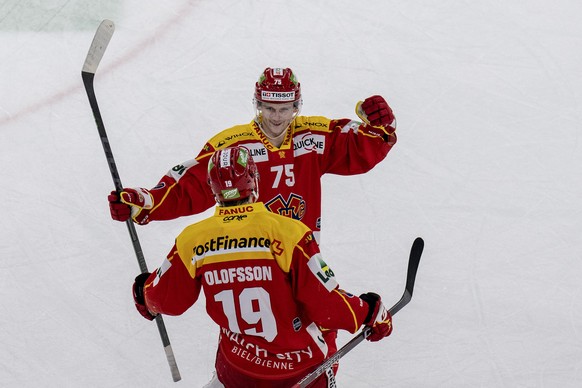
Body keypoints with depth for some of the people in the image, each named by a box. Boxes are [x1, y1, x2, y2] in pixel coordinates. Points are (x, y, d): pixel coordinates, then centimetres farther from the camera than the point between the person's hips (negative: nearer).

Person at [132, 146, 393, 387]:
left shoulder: (192, 241, -10)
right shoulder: (286, 231, -21)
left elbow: (167, 300, 5)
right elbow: (326, 304, -19)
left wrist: (144, 295, 27)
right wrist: (370, 312, -2)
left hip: (238, 366, 2)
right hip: (301, 365, -2)